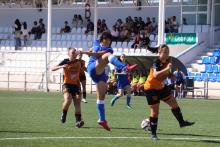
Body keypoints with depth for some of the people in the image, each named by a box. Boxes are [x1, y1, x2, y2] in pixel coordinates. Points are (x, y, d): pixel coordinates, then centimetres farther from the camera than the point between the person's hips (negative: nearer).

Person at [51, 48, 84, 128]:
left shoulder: (78, 62, 6)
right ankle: (64, 114, 4)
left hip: (76, 85, 3)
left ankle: (78, 121, -12)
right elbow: (53, 69, -10)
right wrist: (61, 66, -27)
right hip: (67, 84, -3)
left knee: (77, 103, -9)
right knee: (68, 100, -24)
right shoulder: (65, 62, -4)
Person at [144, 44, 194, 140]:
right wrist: (167, 69, -54)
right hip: (151, 88, -8)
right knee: (155, 111, -4)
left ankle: (181, 122, 25)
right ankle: (153, 134, 5)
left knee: (174, 103, 9)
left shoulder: (168, 61, -2)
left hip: (161, 87, 8)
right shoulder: (156, 63, -26)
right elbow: (155, 75, -46)